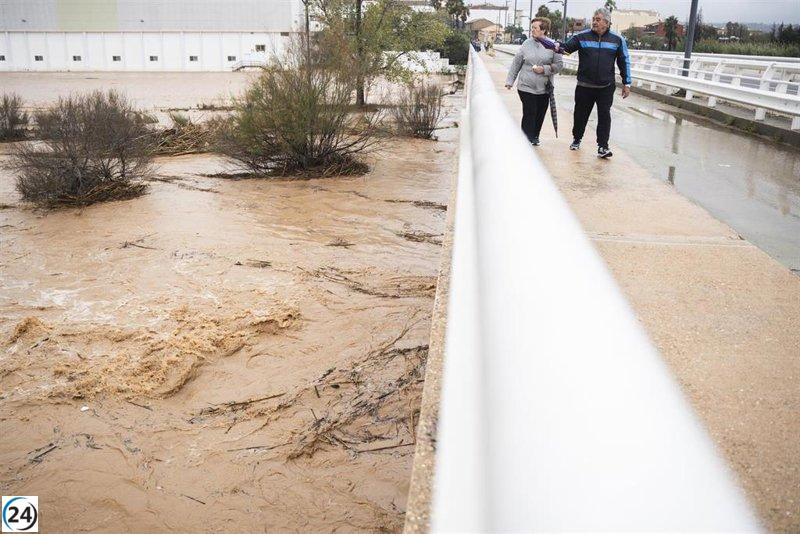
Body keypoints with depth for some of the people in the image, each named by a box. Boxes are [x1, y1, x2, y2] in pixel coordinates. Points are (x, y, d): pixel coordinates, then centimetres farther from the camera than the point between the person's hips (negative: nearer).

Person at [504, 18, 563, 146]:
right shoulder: (527, 44, 2)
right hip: (526, 87, -1)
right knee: (529, 114, -5)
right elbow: (516, 63, 7)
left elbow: (559, 64, -1)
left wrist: (544, 69, -15)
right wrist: (510, 80, 8)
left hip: (544, 88, 1)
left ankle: (534, 136, 26)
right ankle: (527, 139, 4)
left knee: (540, 114, 9)